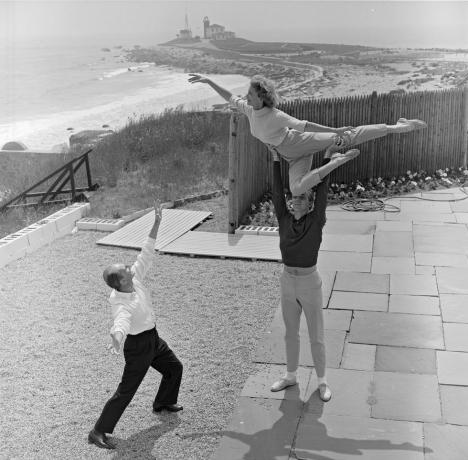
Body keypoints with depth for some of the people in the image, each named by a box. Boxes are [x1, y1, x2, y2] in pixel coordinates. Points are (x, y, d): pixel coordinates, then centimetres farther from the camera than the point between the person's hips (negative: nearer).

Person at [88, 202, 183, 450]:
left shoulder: (134, 279, -13)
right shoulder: (122, 304, -34)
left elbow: (146, 253, -8)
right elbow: (121, 324, -54)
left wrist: (157, 223, -13)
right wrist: (116, 340, -77)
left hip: (153, 338, 9)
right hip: (138, 345, -9)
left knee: (174, 368, 23)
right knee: (126, 390, -3)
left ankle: (164, 402, 49)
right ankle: (98, 432, 5)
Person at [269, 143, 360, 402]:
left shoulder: (316, 222, -11)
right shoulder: (284, 220, -3)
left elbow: (321, 191, -18)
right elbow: (277, 191, -9)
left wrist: (328, 160, -23)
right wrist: (276, 159, -12)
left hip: (310, 283, -4)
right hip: (287, 282, 4)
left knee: (316, 336, 8)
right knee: (290, 333, 18)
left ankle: (322, 381, 25)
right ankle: (290, 375, 35)